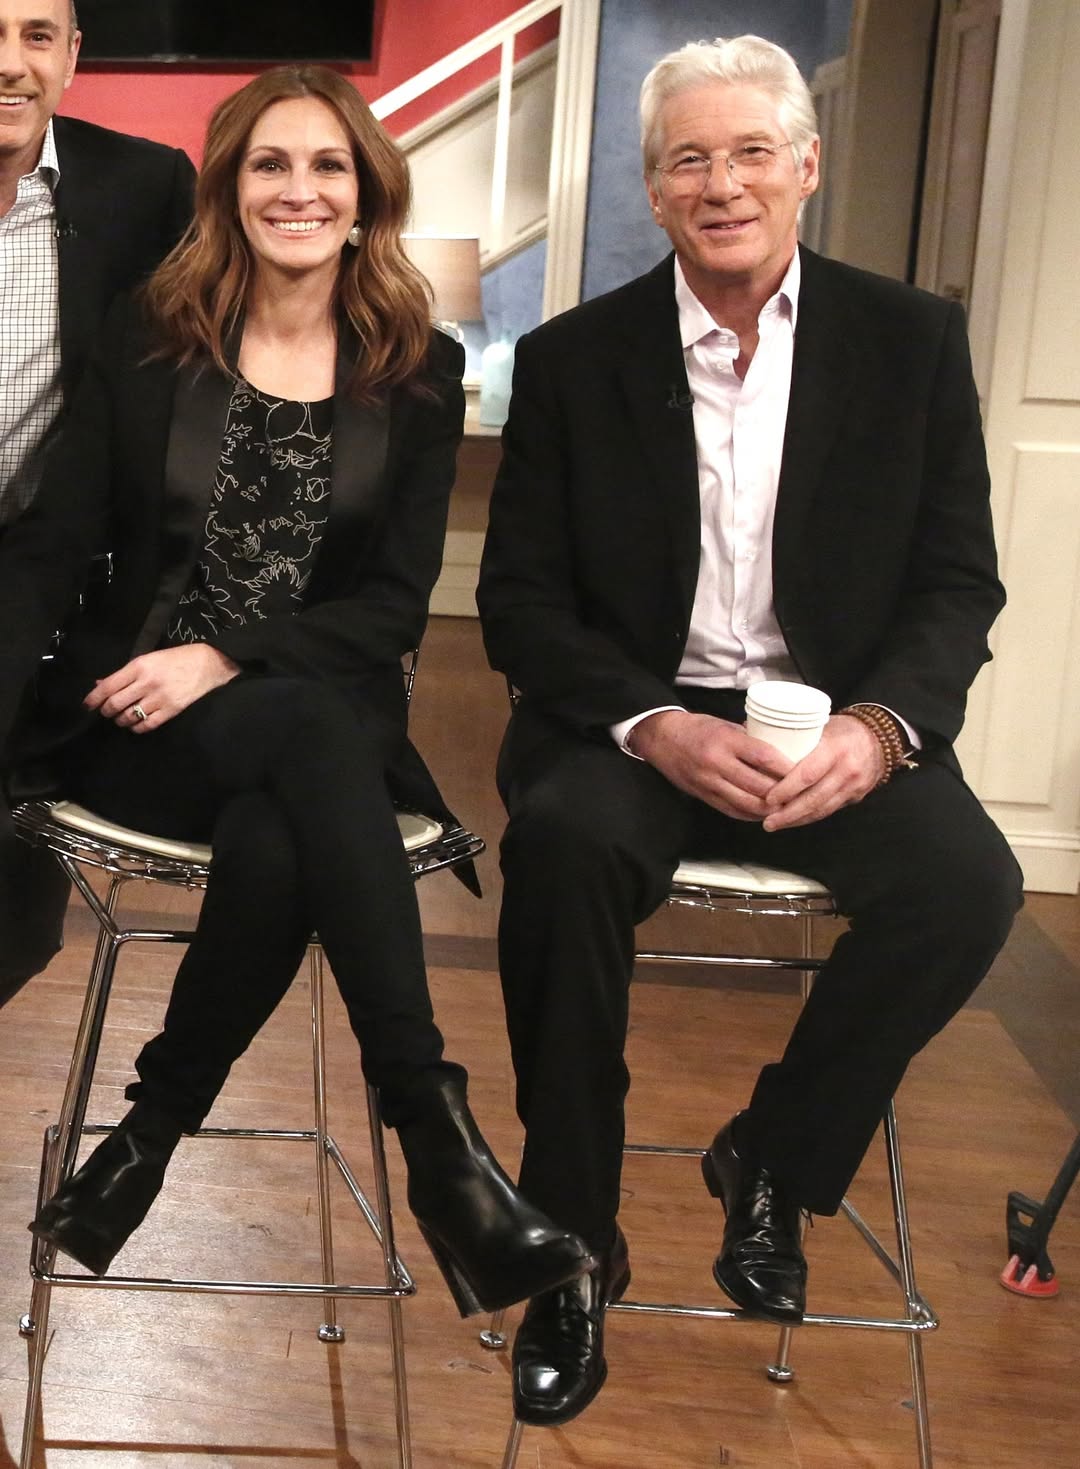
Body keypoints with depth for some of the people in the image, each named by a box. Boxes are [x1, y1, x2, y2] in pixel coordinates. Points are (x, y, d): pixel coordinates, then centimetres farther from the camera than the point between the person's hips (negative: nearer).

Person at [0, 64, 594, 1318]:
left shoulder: (421, 372, 8)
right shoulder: (147, 339, 8)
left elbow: (396, 601, 1)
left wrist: (227, 659, -15)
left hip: (324, 716, 1)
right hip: (136, 722, -1)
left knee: (276, 845, -36)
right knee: (314, 739, -35)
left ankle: (157, 1125, -14)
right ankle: (436, 1132, -34)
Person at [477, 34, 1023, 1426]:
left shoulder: (912, 341, 4)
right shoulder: (573, 356, 3)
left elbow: (959, 582, 4)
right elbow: (520, 599, 0)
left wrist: (880, 725, -17)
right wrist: (654, 727, -18)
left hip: (836, 721, 1)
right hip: (633, 713, -1)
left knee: (967, 880, -27)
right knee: (564, 842, -33)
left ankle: (770, 1159, 1)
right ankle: (572, 1245, -13)